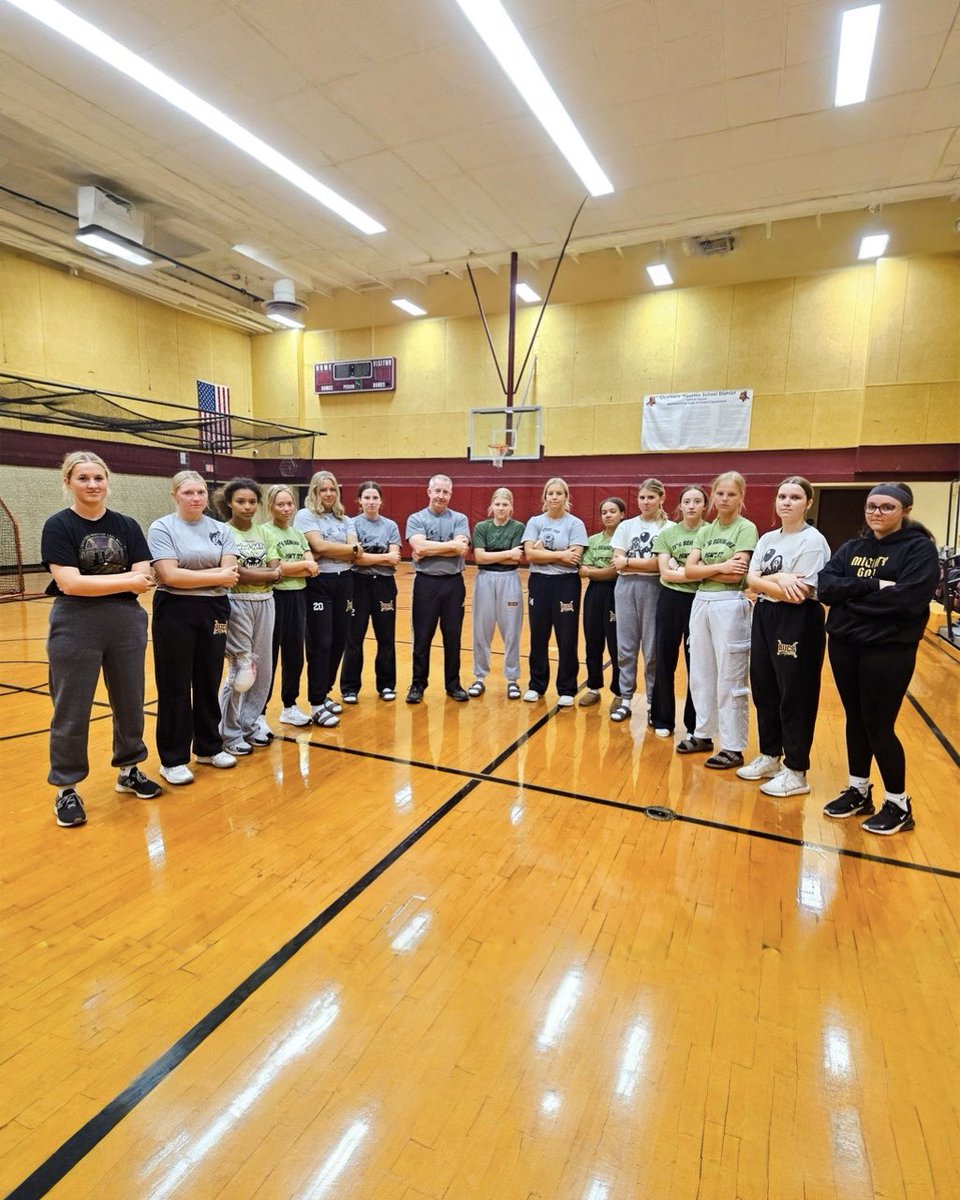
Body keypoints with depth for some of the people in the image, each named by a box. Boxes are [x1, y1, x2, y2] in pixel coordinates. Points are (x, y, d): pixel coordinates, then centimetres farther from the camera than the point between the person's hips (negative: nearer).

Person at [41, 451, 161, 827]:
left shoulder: (127, 526, 5)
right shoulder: (58, 526, -5)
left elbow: (145, 580, -3)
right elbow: (69, 583, -16)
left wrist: (95, 581, -16)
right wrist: (125, 579, -13)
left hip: (127, 623, 4)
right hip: (75, 627, -3)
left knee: (130, 703, 14)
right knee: (71, 712, 6)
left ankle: (129, 771, 32)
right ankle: (66, 789, 21)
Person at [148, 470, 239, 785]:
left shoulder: (221, 529, 7)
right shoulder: (161, 528, -5)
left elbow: (230, 573, -5)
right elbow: (170, 576, -17)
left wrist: (190, 576, -15)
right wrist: (215, 576, -11)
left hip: (214, 611, 4)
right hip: (175, 612, -4)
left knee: (209, 683, 13)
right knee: (174, 687, 4)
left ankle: (209, 747, 29)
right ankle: (172, 759, 16)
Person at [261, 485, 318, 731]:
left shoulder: (298, 533, 13)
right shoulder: (264, 532, -7)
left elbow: (312, 570, 2)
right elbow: (275, 568, -18)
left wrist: (287, 568, -12)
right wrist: (304, 564, -5)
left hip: (298, 598, 6)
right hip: (275, 598, -6)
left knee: (294, 656, 13)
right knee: (268, 659, -2)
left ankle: (289, 706, 27)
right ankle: (259, 715, 7)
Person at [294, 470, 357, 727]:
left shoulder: (345, 520, 13)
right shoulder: (305, 515, -2)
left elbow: (355, 554, 0)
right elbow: (320, 545, -16)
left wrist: (325, 554, -14)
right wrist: (351, 548, -5)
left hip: (344, 582, 6)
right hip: (318, 583, -5)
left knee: (338, 641, 9)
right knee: (320, 643, -5)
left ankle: (325, 693, 25)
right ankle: (316, 704, 3)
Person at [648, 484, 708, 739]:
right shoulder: (667, 533, 2)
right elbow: (665, 573, -7)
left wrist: (680, 569, -15)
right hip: (671, 601, 1)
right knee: (665, 661, 9)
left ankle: (695, 724, 22)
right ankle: (662, 719, 24)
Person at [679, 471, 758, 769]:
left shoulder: (746, 529, -5)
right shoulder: (705, 530, 11)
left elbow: (735, 575, -16)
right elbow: (688, 570, 0)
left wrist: (703, 570, -5)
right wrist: (719, 567, -13)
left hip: (730, 606, -6)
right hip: (700, 603, 6)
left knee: (729, 679, 1)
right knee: (700, 674, 13)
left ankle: (733, 747, 11)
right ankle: (703, 734, 26)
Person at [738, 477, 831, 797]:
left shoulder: (813, 541, -11)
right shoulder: (767, 539, 11)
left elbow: (798, 594, -19)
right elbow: (751, 581, 1)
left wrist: (764, 583, -7)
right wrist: (778, 580, -17)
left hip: (797, 623, -7)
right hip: (764, 618, 7)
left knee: (795, 696, 1)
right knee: (764, 691, 14)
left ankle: (796, 773, 15)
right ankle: (770, 757, 30)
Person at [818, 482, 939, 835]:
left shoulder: (919, 548, -7)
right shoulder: (851, 547, 9)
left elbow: (909, 598, -21)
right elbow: (825, 587, -5)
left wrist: (852, 594, -12)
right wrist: (874, 586, -18)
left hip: (889, 650, -5)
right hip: (844, 645, 5)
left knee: (879, 726, 2)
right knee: (855, 720, 14)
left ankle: (898, 804, 21)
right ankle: (858, 791, 30)